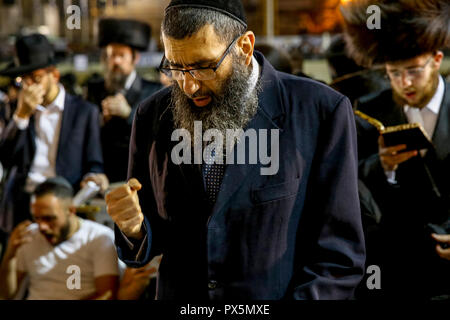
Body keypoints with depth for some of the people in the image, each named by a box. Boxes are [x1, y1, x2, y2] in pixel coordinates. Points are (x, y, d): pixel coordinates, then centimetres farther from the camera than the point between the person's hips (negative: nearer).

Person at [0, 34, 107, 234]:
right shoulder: (22, 110, 16)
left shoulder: (85, 111, 8)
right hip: (21, 207, 2)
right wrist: (21, 115, -7)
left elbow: (94, 164, 9)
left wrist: (93, 176, -15)